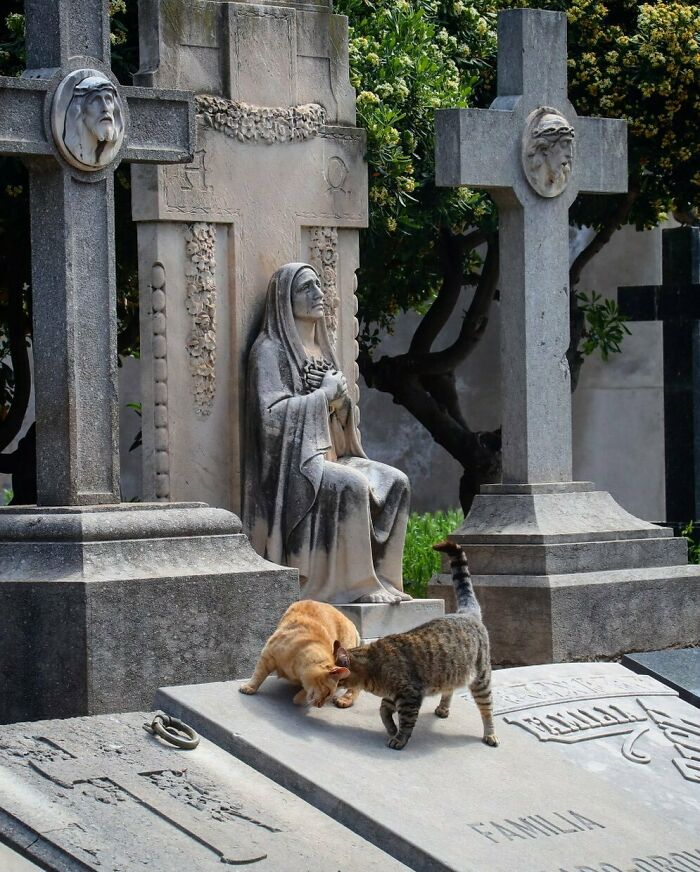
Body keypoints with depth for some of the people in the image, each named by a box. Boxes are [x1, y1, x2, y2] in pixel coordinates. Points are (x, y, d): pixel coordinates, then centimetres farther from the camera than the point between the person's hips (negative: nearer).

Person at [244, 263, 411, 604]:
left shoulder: (319, 347, 18)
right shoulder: (270, 349, -7)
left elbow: (342, 411, 18)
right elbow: (272, 415, -19)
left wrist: (339, 395, -5)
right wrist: (324, 393, -10)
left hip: (327, 455, 8)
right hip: (291, 463, -8)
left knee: (394, 483, -10)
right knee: (351, 486, -32)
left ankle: (381, 578, -10)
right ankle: (352, 585, -28)